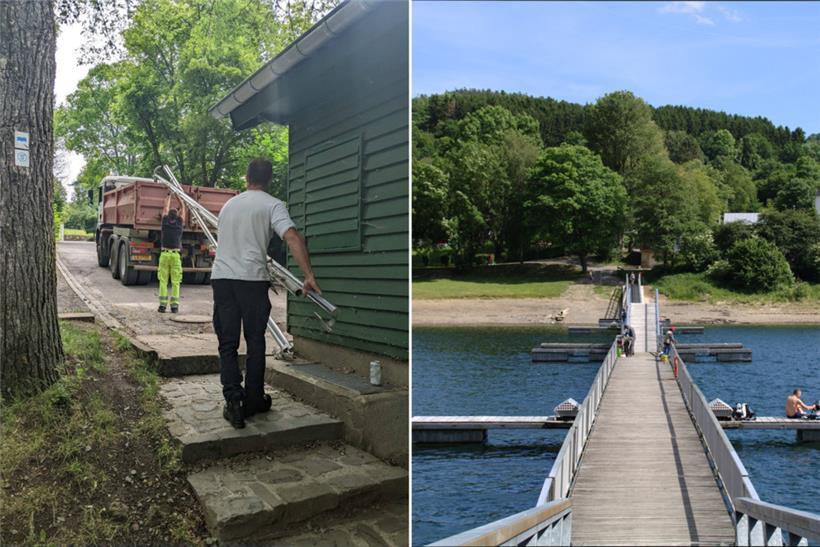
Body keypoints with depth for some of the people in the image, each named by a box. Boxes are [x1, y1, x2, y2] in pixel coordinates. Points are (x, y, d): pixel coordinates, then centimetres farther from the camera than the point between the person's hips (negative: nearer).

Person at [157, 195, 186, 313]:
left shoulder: (165, 222, 3)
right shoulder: (180, 223, 1)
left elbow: (166, 208, 20)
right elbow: (183, 211, 18)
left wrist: (169, 196, 34)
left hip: (164, 254, 1)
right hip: (176, 255, -1)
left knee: (163, 281, 3)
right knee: (175, 282, 1)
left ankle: (162, 304, -3)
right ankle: (174, 305, -2)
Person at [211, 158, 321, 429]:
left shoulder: (228, 204, 19)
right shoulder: (272, 205, 0)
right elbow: (292, 237, -16)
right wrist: (309, 275, -20)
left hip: (221, 277, 4)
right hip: (252, 279, -4)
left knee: (227, 343, 7)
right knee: (255, 343, 7)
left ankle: (233, 399, -5)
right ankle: (253, 402, 15)